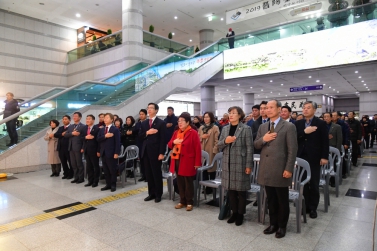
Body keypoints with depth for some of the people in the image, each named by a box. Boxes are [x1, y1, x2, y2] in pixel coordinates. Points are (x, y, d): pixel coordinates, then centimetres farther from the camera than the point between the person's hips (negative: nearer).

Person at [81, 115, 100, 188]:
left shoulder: (97, 128, -11)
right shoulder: (84, 128, 10)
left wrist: (98, 151, -15)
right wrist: (85, 137, -7)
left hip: (94, 150, -6)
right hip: (86, 150, 6)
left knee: (96, 166, 6)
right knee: (88, 166, 12)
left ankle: (95, 182, 16)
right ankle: (90, 181, 21)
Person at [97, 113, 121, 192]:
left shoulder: (115, 129, -5)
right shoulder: (101, 130, 14)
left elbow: (117, 142, -10)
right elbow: (98, 139, 2)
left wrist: (116, 153, -16)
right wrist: (105, 136, -16)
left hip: (111, 153, -6)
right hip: (103, 153, 6)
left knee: (112, 170, 2)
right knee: (106, 170, 10)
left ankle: (113, 185, 12)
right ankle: (108, 184, 19)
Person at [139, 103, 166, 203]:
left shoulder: (161, 123, -4)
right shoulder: (144, 123, 14)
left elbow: (163, 139, -9)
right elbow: (140, 136, 8)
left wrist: (161, 153, -15)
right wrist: (147, 133, -12)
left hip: (155, 152, -5)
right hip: (146, 152, 6)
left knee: (157, 174, 4)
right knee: (148, 174, 11)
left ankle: (158, 194, 17)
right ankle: (151, 193, 23)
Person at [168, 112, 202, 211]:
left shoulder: (193, 133, -9)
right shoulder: (176, 132, 11)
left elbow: (197, 149, -11)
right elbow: (169, 145, 14)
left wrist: (197, 163, -14)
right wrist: (173, 142, -9)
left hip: (187, 162, -6)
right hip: (177, 161, 6)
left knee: (188, 182, 5)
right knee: (180, 182, 13)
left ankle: (189, 202, 18)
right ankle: (182, 201, 26)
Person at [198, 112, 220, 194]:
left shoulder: (215, 128, -6)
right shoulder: (201, 128, 13)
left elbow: (217, 140, -10)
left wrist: (214, 151, -16)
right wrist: (201, 137, -7)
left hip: (211, 152, -5)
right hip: (202, 151, 5)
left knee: (211, 169, 5)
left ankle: (211, 187, 17)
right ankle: (205, 187, 21)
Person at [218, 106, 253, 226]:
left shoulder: (246, 129, -6)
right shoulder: (225, 129, 9)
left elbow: (249, 148, -8)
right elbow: (219, 146, 10)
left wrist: (248, 165, -11)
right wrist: (225, 141, -12)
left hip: (240, 164, -4)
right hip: (227, 164, 5)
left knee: (241, 190, 6)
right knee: (230, 189, 11)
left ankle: (240, 214, 22)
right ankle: (234, 212, 28)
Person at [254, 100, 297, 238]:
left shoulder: (289, 127, -7)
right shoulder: (262, 127, 11)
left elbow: (292, 150, -10)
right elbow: (256, 145, 10)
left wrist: (289, 169, -14)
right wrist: (263, 139, -11)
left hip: (280, 169, -5)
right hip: (266, 169, 5)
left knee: (282, 200, 10)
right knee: (271, 200, 16)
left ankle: (282, 226, 26)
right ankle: (273, 223, 30)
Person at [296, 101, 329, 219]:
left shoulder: (321, 123, -2)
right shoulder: (298, 123, 7)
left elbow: (325, 142, -4)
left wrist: (324, 157, -10)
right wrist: (304, 132, -18)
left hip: (314, 158, -3)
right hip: (301, 157, 3)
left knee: (314, 184, 7)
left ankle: (313, 208, 19)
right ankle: (305, 205, 22)